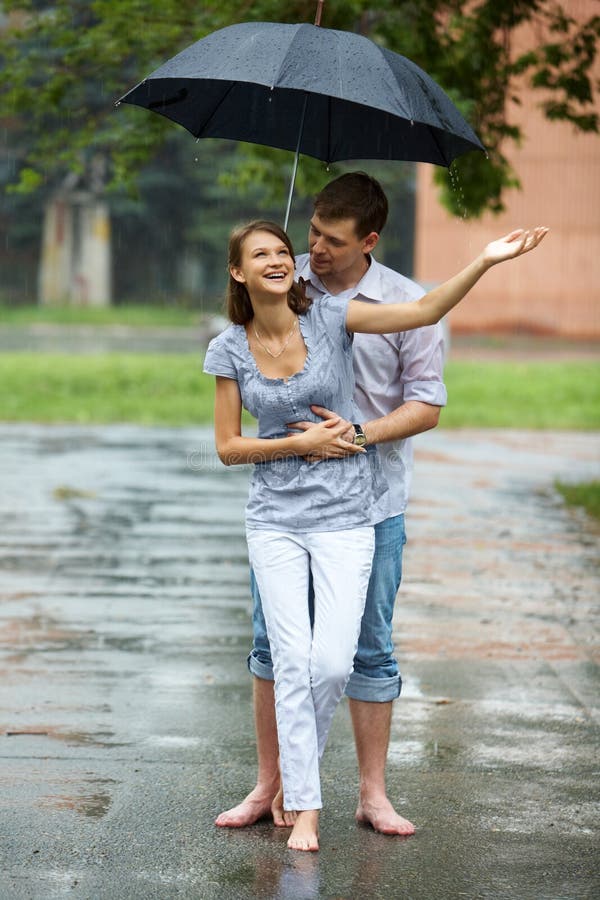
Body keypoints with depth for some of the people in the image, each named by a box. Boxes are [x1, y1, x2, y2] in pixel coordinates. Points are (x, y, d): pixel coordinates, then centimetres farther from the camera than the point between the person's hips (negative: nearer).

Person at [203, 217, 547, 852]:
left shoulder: (329, 318, -6)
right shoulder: (229, 350, -2)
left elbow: (425, 311, -13)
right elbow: (227, 447, 1)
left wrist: (485, 261, -24)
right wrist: (302, 442, -10)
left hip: (345, 517, 0)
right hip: (275, 519, 1)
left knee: (332, 663, -7)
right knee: (292, 662, -4)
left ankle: (296, 770, 20)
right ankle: (303, 808, 4)